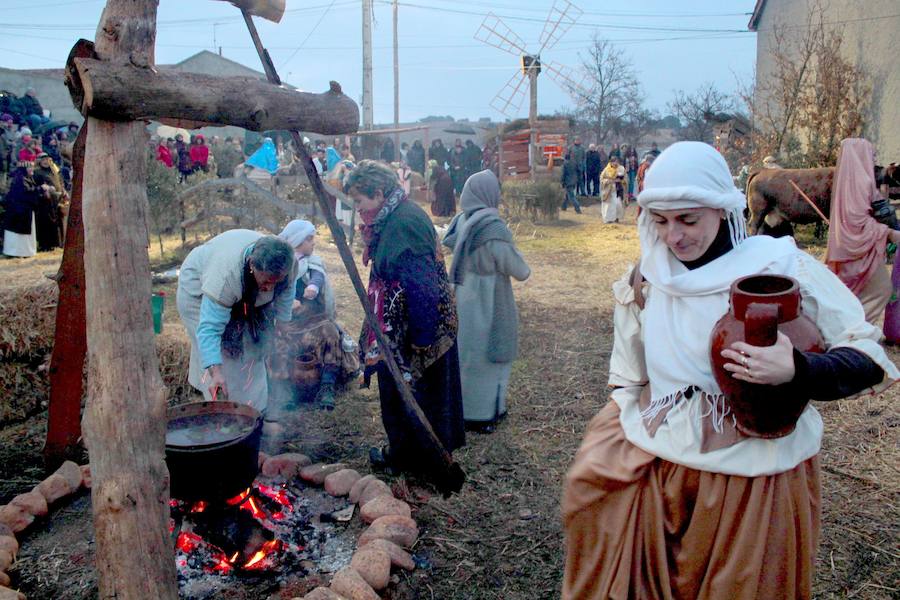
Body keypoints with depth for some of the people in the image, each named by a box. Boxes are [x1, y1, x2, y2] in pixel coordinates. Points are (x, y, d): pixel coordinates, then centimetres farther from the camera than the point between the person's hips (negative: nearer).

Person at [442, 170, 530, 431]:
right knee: (487, 353, 9)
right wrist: (525, 270, 4)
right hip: (487, 302, -7)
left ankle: (466, 405, 36)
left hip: (464, 298, 7)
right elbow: (519, 271, -17)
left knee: (468, 350, 21)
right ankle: (482, 414, 23)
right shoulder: (493, 227, -24)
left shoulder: (462, 220, -2)